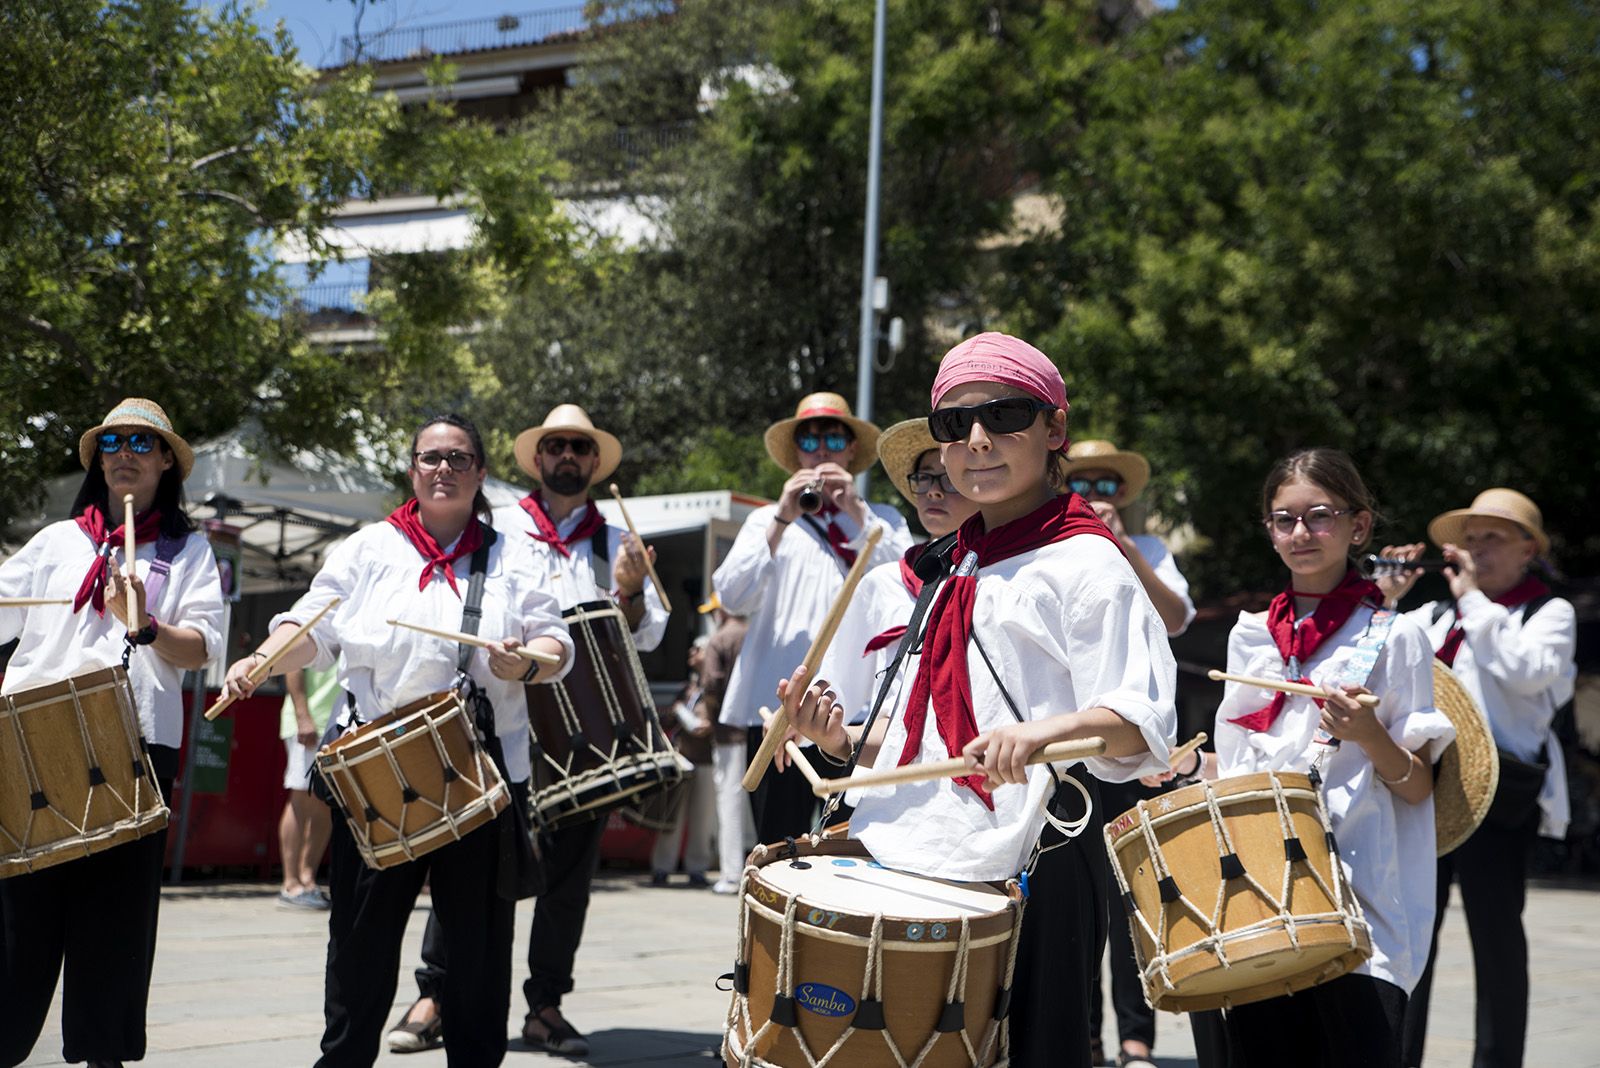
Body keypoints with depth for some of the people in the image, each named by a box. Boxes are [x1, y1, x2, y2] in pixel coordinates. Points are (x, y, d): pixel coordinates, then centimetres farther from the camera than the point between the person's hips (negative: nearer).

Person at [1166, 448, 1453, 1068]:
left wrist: (1369, 737, -18)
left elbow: (1418, 787, -1)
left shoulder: (1394, 638, 0)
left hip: (1360, 905, -4)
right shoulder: (1250, 637, 13)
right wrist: (1189, 765, 3)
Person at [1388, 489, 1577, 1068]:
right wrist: (1386, 599, 1)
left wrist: (1474, 599, -10)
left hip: (1495, 792, -4)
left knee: (1495, 935, 1)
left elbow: (1527, 670, -15)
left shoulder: (1550, 612, 5)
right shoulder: (1435, 614, 18)